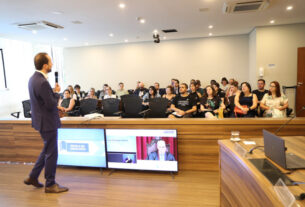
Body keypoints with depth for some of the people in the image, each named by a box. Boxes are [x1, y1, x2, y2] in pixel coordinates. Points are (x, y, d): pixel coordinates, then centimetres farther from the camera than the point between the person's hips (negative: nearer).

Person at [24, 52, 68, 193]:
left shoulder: (34, 78, 7)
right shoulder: (42, 82, -25)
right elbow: (51, 104, -22)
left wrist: (53, 91, 7)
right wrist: (56, 93, -6)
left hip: (42, 120, 10)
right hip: (47, 122, -10)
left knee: (47, 150, 23)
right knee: (51, 153, 4)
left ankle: (33, 177, 34)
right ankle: (50, 184, 19)